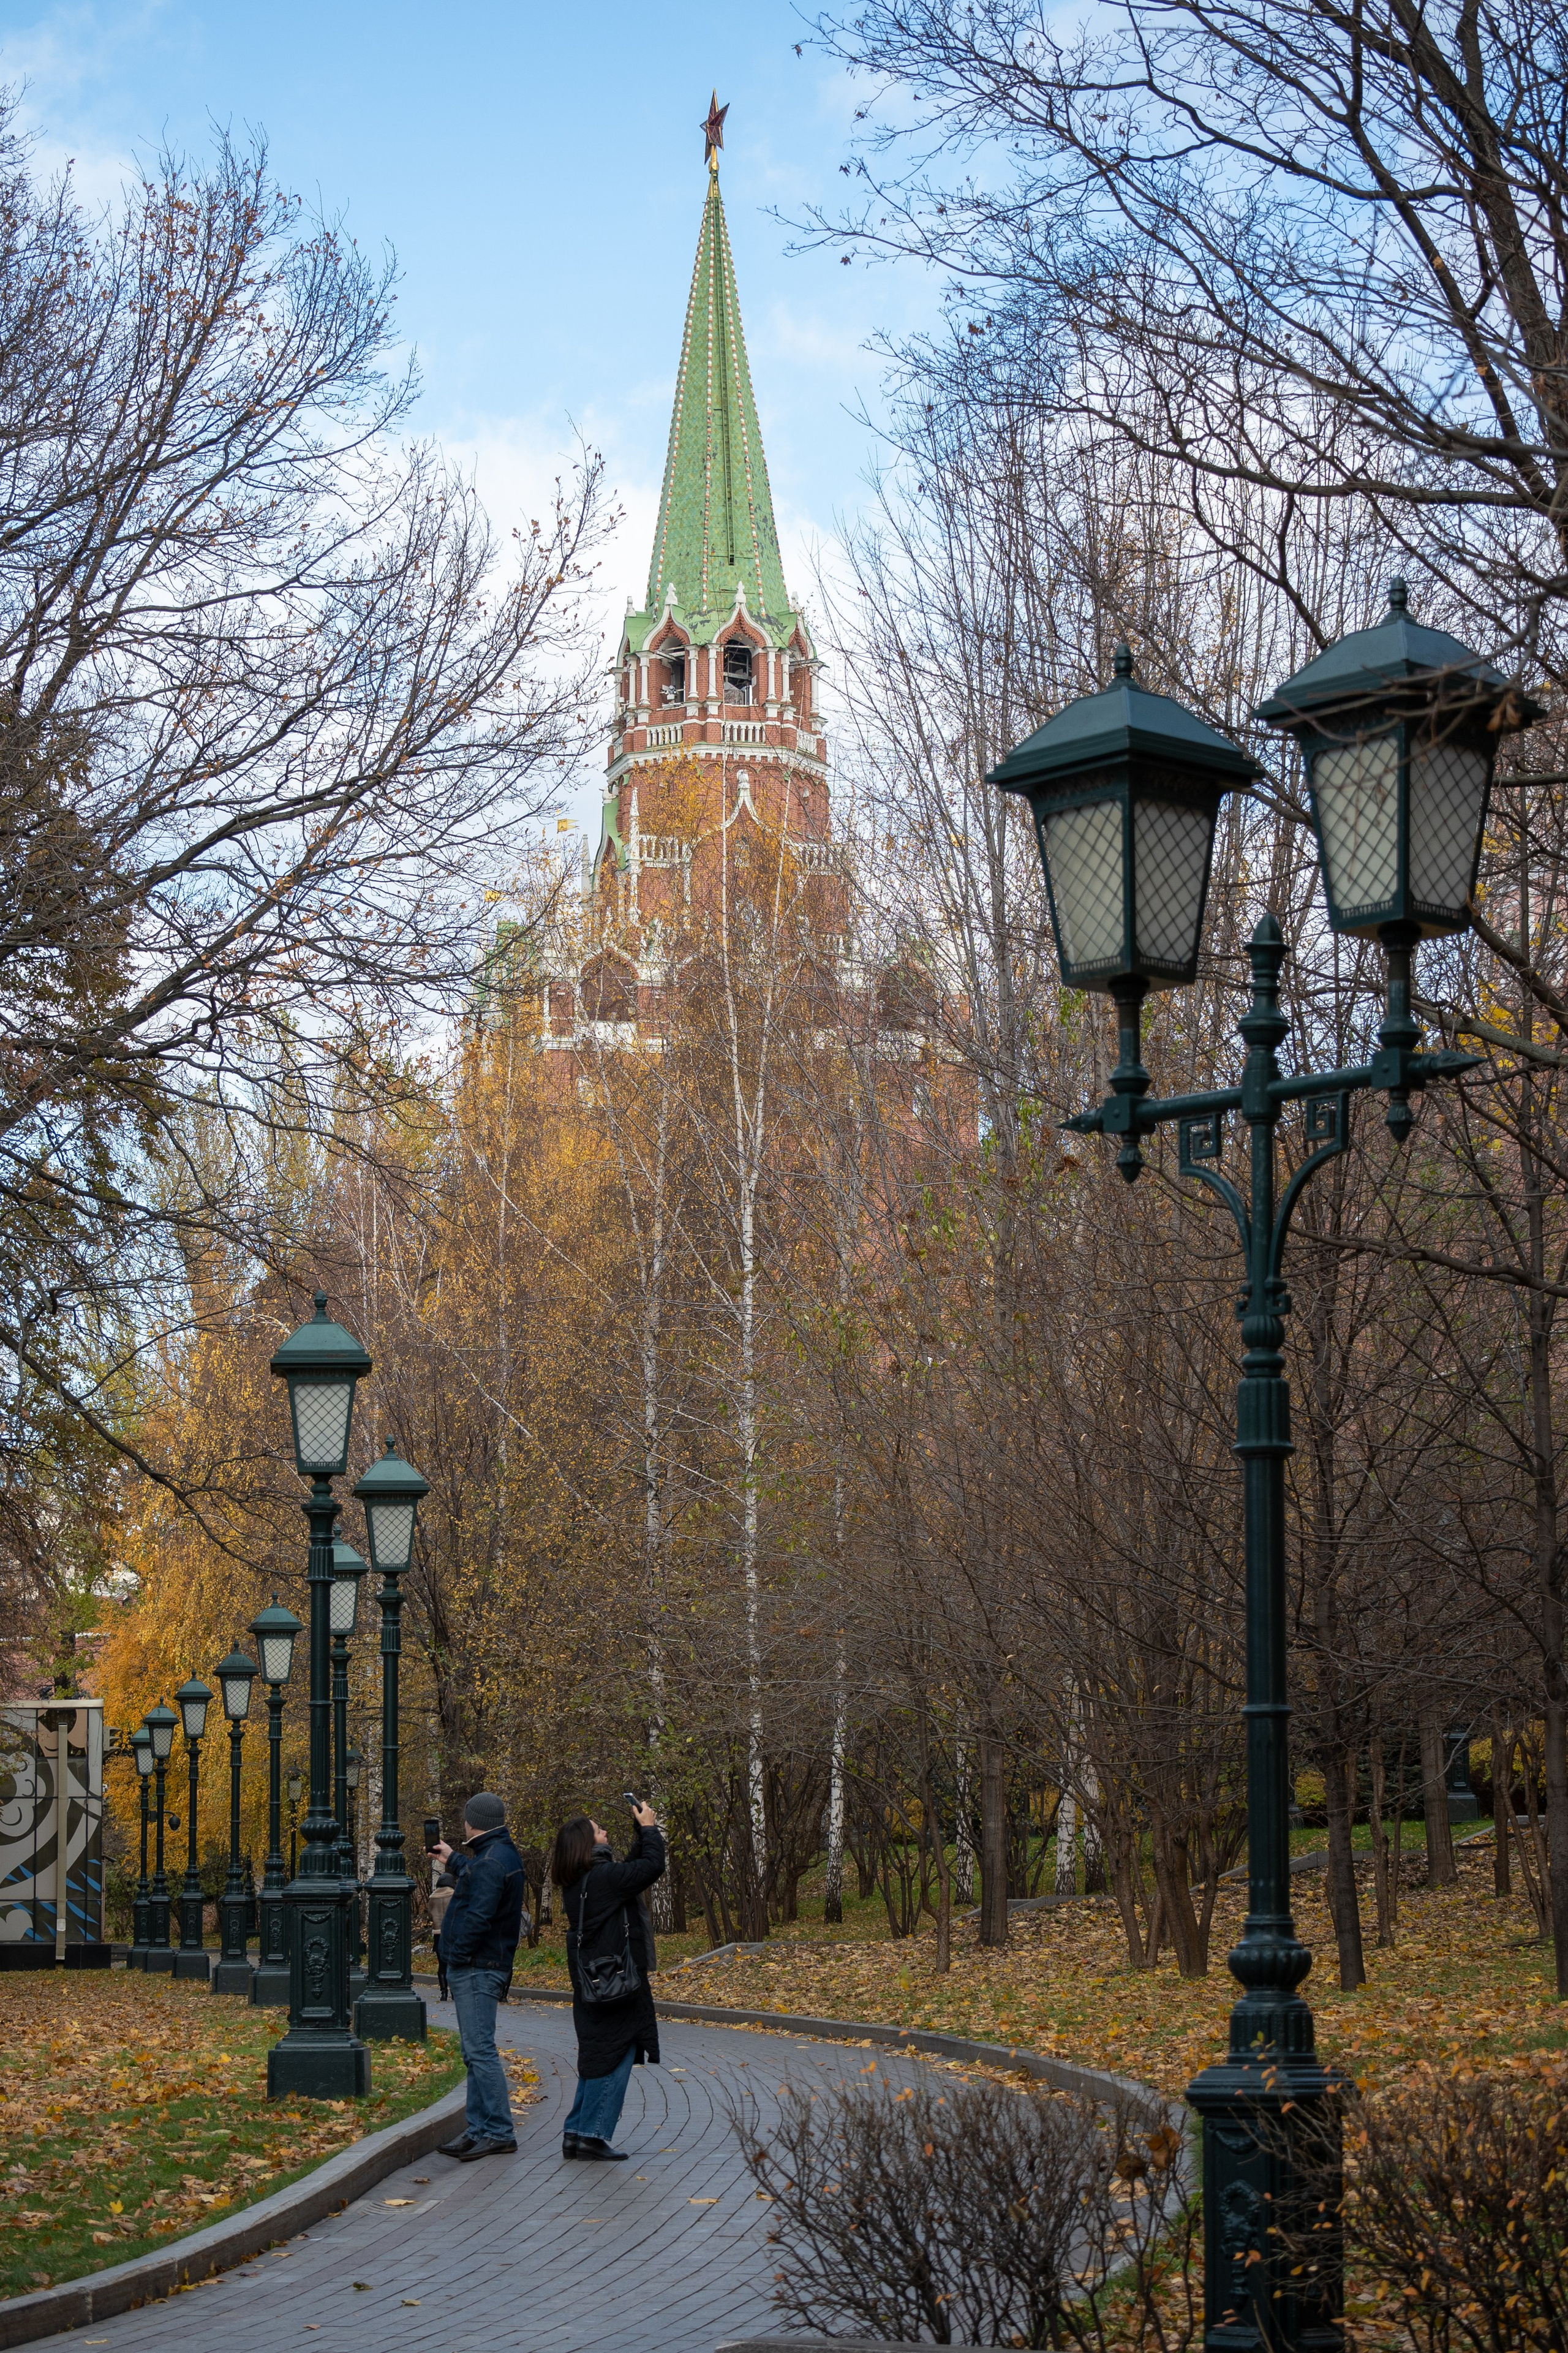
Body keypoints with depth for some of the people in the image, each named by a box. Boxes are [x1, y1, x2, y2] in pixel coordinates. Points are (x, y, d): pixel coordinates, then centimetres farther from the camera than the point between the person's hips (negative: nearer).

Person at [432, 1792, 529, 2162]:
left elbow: (478, 1917, -25)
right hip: (482, 1968, 11)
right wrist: (453, 1861, 50)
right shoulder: (505, 1854, 15)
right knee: (477, 2052, 13)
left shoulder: (491, 1862, -19)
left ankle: (499, 2132, -10)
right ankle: (480, 2130, 17)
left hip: (476, 1968, -11)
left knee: (480, 2051, -10)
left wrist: (457, 1956, -16)